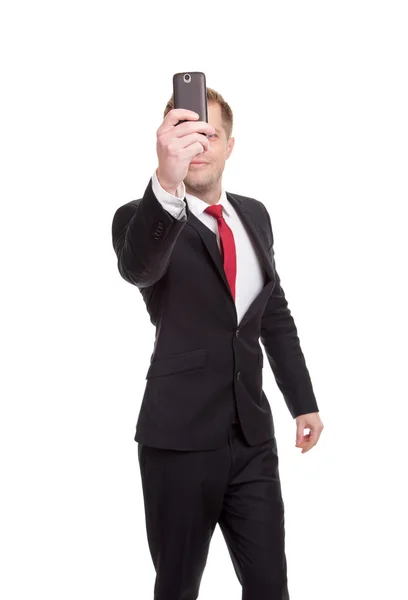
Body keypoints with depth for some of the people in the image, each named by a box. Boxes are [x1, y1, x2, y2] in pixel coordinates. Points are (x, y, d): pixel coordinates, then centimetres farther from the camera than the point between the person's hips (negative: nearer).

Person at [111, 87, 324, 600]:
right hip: (179, 438, -4)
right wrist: (165, 182, -51)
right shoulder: (141, 218, -8)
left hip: (253, 435, 4)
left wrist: (303, 401, 17)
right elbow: (137, 268, -33)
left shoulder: (254, 216, 10)